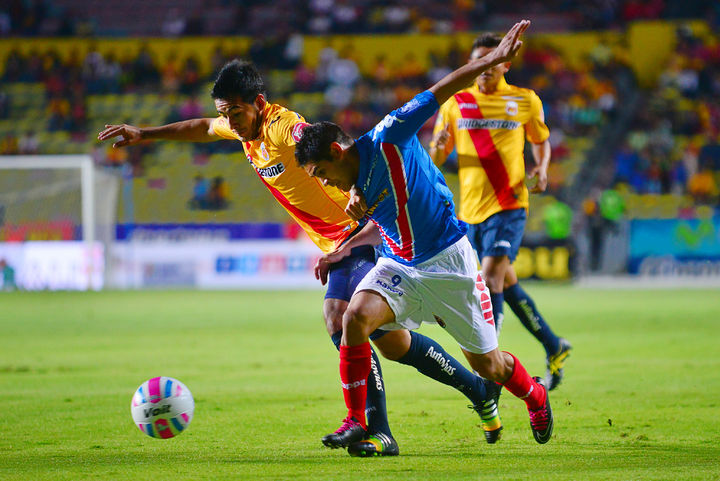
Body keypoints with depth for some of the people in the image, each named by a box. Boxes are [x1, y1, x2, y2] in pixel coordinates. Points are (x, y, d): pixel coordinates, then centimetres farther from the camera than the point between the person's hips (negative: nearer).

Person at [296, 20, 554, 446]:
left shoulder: (387, 139, -15)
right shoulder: (358, 185, 6)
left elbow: (443, 91, -15)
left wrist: (495, 58, -20)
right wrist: (345, 249, 9)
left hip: (448, 261, -6)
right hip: (399, 266, 6)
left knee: (487, 364, 5)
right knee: (356, 317, -23)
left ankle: (536, 395, 38)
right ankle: (356, 422, -18)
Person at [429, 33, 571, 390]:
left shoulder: (525, 101, 3)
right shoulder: (455, 104, 7)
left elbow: (541, 141, 18)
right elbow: (435, 159, 11)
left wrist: (542, 167, -3)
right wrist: (438, 146, -13)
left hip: (509, 203, -4)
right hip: (471, 208, 4)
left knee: (491, 279, -19)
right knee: (507, 284, 13)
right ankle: (554, 348, 30)